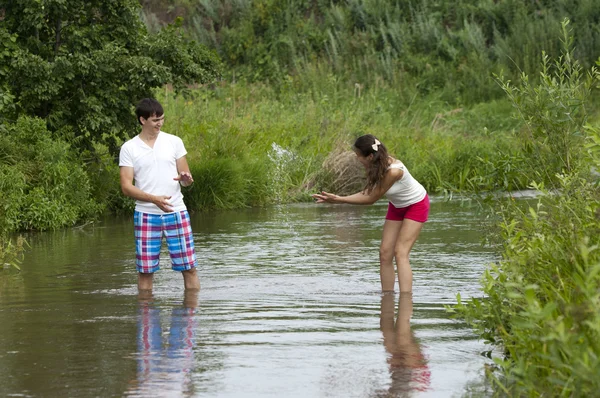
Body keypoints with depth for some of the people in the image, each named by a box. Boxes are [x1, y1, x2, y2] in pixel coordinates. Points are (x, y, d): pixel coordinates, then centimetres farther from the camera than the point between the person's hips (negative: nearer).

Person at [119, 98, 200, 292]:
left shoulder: (174, 142, 7)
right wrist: (154, 199, -20)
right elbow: (126, 187, -5)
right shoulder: (129, 148, 1)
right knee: (145, 270, 2)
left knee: (189, 267, 0)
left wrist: (186, 179, -17)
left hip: (176, 212, 1)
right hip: (146, 215, -1)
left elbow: (186, 176, 10)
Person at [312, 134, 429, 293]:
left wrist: (340, 200, -31)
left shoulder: (393, 171, -37)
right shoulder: (377, 165, -14)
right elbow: (367, 193, -13)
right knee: (385, 253, -1)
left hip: (416, 205, -8)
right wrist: (337, 198, -23)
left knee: (400, 253, -18)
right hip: (397, 206, 8)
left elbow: (371, 199, -30)